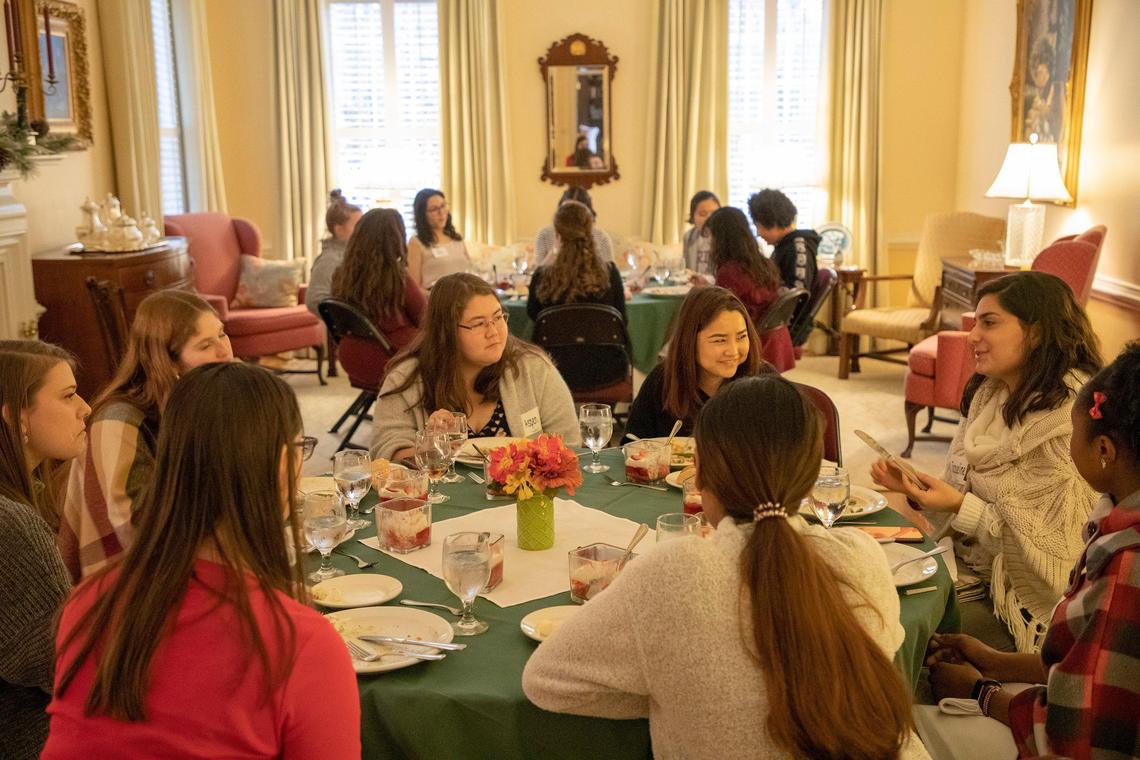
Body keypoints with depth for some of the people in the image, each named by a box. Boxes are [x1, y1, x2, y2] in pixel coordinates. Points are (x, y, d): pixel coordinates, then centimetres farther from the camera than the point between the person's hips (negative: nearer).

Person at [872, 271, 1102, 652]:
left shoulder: (1071, 419, -19)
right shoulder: (990, 393, 5)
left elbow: (1050, 546, -19)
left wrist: (959, 506, -23)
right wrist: (915, 487, -7)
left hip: (1023, 599, -7)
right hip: (971, 568, 7)